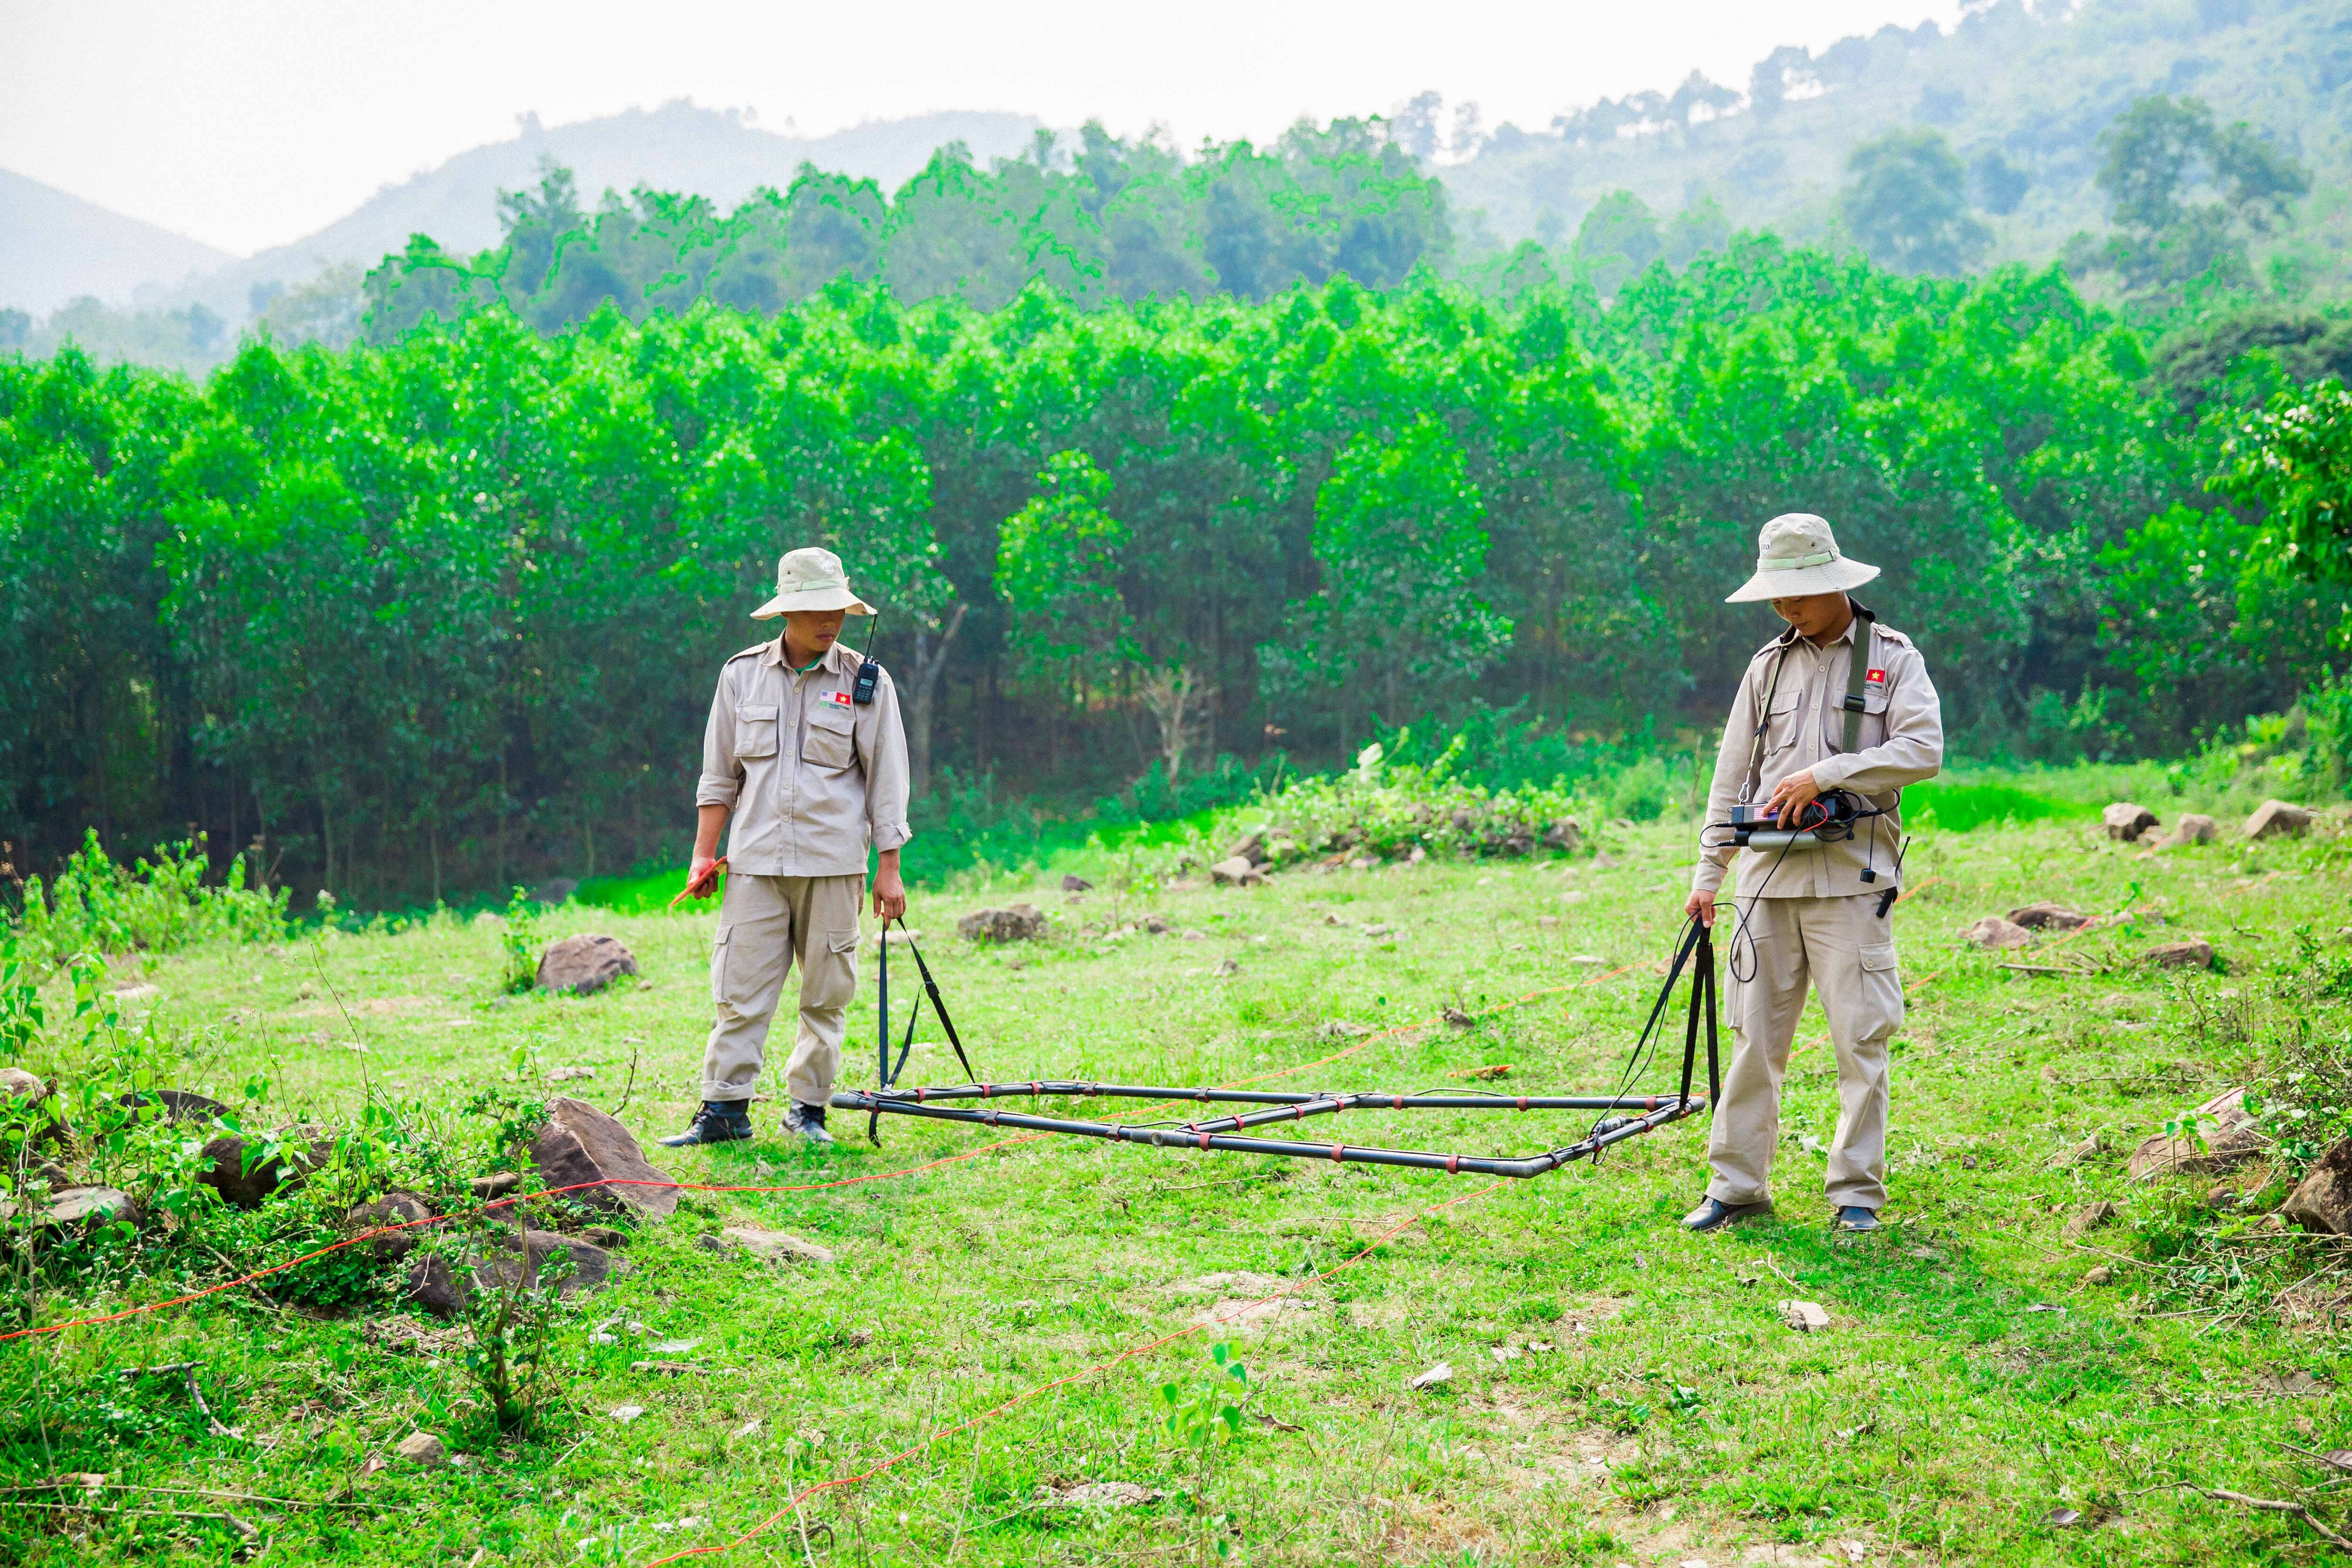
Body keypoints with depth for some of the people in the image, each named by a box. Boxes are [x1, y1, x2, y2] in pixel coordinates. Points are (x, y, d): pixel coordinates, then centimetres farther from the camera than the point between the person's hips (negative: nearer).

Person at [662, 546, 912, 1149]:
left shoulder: (867, 683, 2)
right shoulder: (742, 675, 6)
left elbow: (886, 781, 4)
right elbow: (720, 776, 12)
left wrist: (889, 868, 1)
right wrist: (704, 855, 8)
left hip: (834, 864, -1)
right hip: (756, 860, 1)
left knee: (827, 994, 3)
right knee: (741, 990, -3)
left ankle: (808, 1107, 14)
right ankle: (724, 1110, 2)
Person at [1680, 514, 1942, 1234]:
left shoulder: (1893, 658, 3)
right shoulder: (1768, 665, 14)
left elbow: (1923, 750, -9)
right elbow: (1732, 775, 15)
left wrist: (1823, 774, -14)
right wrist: (1707, 872, 10)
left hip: (1849, 877, -4)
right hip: (1768, 876, 4)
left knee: (1860, 1040, -3)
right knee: (1755, 1037, 5)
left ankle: (1857, 1194, 6)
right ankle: (1737, 1186, 12)